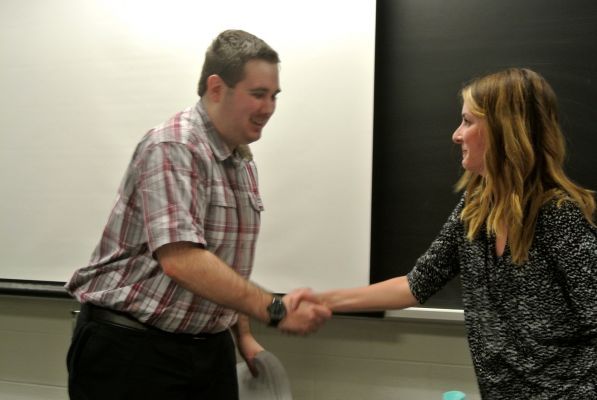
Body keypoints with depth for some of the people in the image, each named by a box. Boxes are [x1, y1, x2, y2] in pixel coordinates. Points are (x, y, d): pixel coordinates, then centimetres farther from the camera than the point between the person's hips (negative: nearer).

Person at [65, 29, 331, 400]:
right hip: (132, 348, -7)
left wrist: (243, 335, 13)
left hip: (209, 348, 8)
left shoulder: (244, 164, 9)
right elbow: (180, 259, -31)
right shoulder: (172, 148, -19)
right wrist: (275, 310, -31)